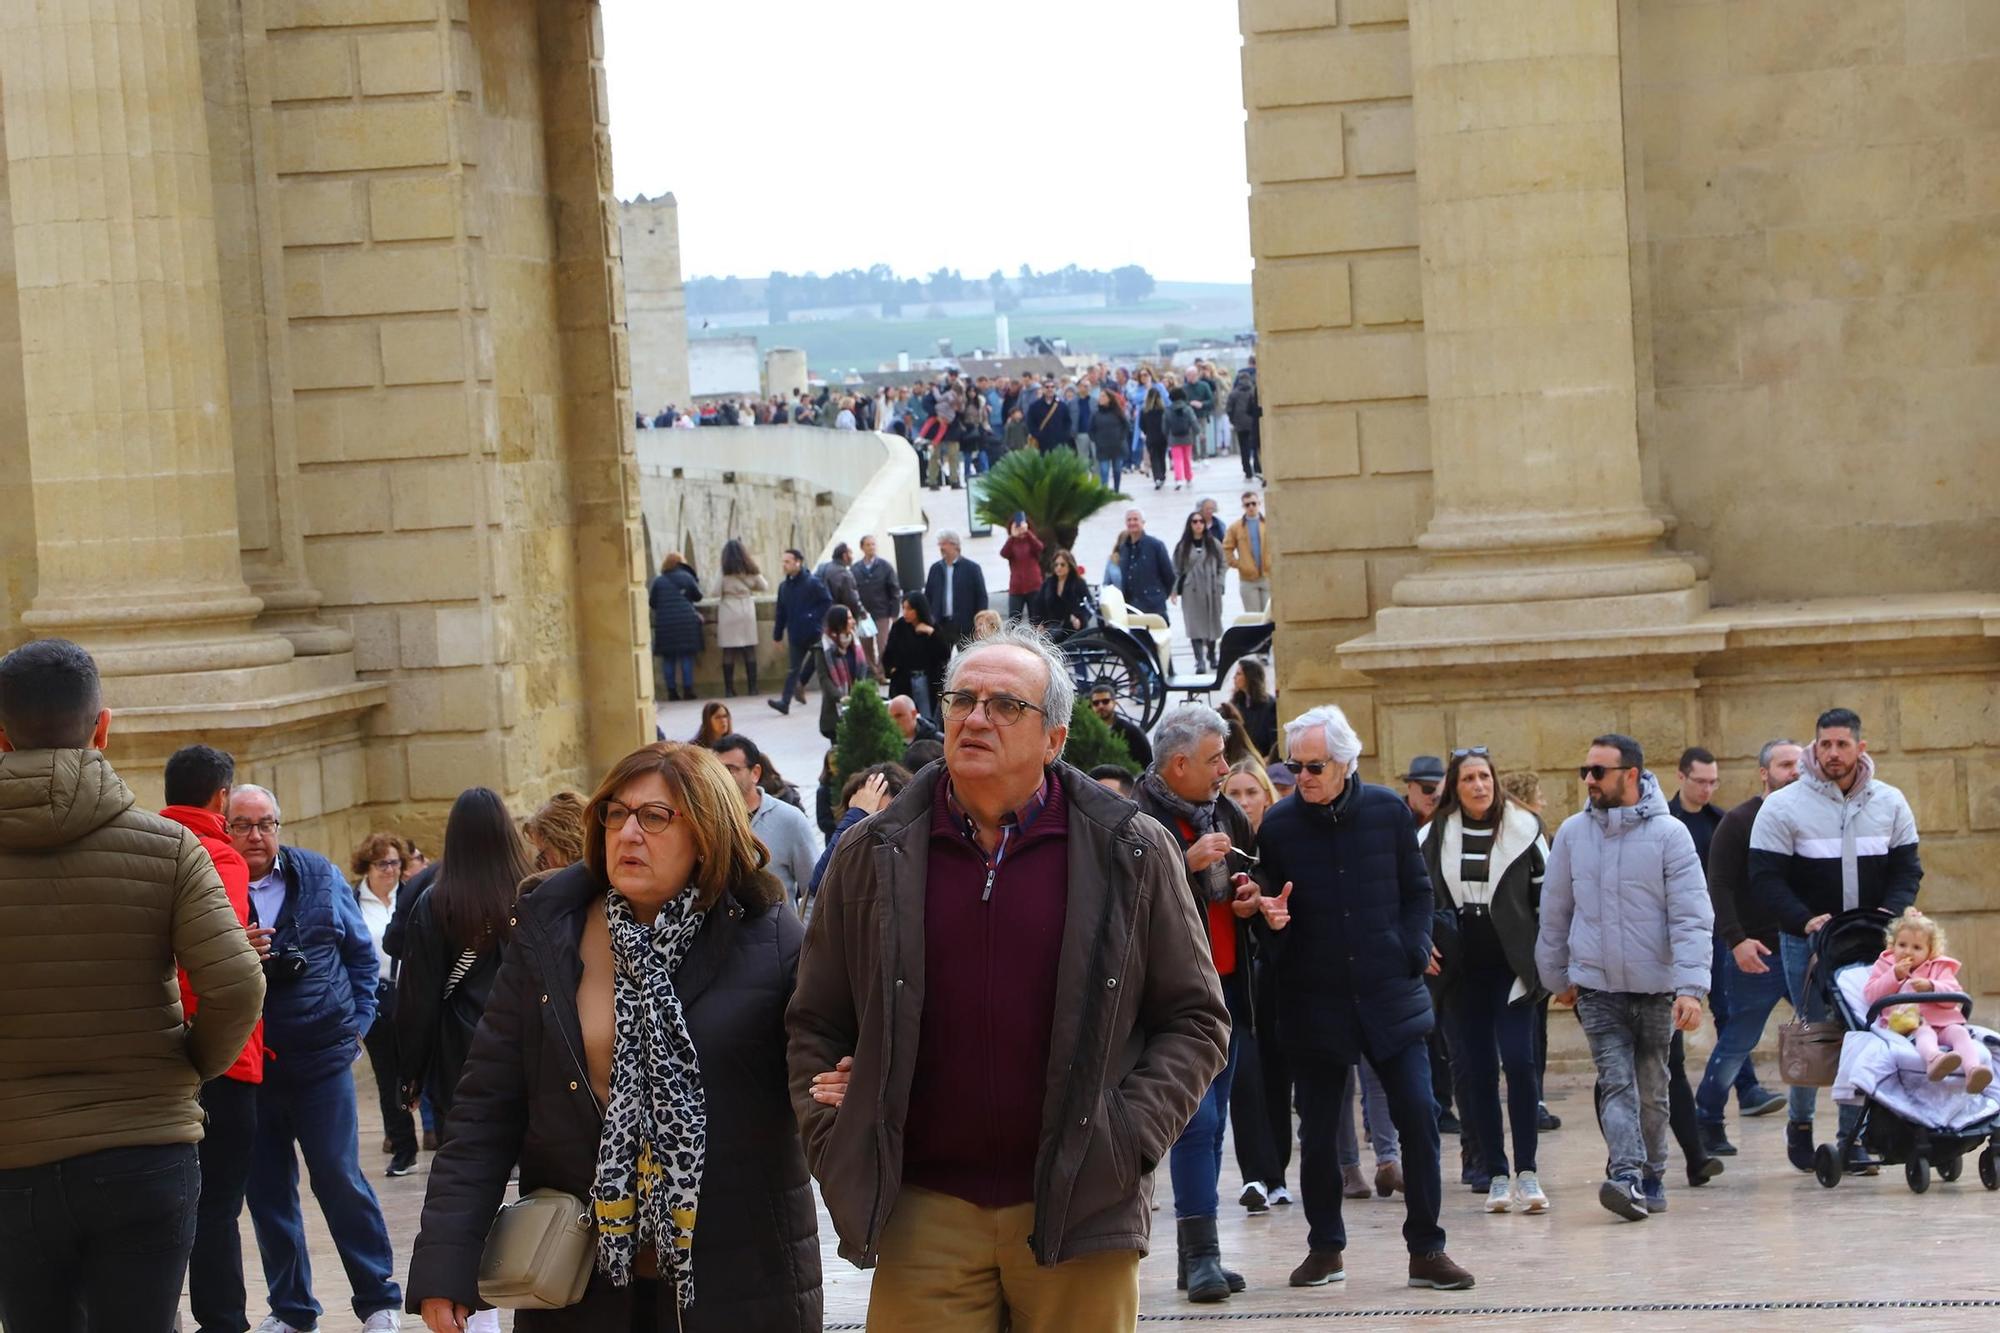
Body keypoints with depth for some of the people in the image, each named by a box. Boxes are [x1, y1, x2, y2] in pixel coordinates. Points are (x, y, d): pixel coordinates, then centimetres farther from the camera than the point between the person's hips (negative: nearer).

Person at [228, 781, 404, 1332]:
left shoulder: (319, 876, 3)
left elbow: (361, 952, 11)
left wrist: (357, 1020, 4)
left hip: (322, 1058, -1)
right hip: (249, 1061, 1)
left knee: (339, 1178, -2)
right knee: (267, 1189, 8)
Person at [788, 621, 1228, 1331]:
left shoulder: (1131, 853, 3)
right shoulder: (872, 858, 6)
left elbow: (1195, 1019, 6)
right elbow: (816, 1027, 11)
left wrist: (1129, 1137, -6)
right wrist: (839, 1156, -1)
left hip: (1081, 1210, 0)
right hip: (923, 1214, 1)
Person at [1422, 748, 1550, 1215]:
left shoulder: (1523, 830, 2)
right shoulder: (1432, 837, 6)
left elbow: (1547, 894, 6)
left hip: (1511, 965, -2)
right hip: (1461, 970, 2)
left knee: (1518, 1060, -13)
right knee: (1478, 1070, 2)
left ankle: (1526, 1172, -7)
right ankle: (1496, 1176, 8)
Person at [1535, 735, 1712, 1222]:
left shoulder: (1668, 833, -7)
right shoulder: (1573, 833, 2)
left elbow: (1692, 916, -11)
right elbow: (1555, 912, 13)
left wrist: (1691, 987, -20)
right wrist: (1557, 976, 17)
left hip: (1655, 986, -1)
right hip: (1596, 986, 1)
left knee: (1652, 1089, 10)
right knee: (1616, 1083, -12)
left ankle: (1650, 1177, 23)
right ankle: (1627, 1176, -24)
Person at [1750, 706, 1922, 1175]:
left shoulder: (1890, 803, 4)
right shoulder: (1783, 807, -6)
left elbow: (1907, 868, 7)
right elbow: (1765, 878, -9)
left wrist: (1891, 912, -12)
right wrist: (1804, 920, -23)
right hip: (1807, 942, -3)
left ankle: (1853, 1139, 9)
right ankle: (1800, 1123, 21)